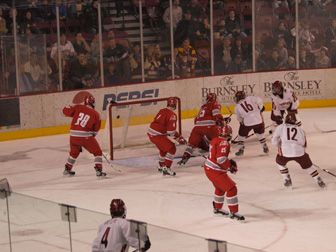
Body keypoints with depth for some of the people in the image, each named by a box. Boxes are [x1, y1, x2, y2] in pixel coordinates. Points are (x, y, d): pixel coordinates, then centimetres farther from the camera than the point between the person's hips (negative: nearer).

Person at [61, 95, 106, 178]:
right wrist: (92, 135, 26)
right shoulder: (96, 114, 0)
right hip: (85, 136, -4)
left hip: (73, 136, 4)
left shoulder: (78, 107, 2)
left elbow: (64, 111, 4)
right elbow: (96, 130, 7)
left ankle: (67, 169, 41)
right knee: (97, 152, 8)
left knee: (74, 152, 29)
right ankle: (98, 171, -5)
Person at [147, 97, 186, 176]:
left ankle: (160, 166, 41)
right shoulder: (172, 115, -13)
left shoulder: (162, 111, 14)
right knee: (171, 148, -7)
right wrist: (179, 138, -7)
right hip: (157, 136, -9)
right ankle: (166, 169, -14)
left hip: (151, 134, 9)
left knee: (164, 148, 28)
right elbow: (171, 131, -19)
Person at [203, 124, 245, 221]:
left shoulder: (215, 140, 8)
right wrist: (230, 166, -14)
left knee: (220, 188, 29)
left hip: (208, 168, 10)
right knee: (231, 189, -7)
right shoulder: (224, 143, -20)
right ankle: (233, 213, -3)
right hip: (216, 172, -10)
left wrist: (228, 161, 15)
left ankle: (217, 208, 46)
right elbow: (221, 158, -30)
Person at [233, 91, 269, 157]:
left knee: (241, 135, 21)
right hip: (258, 119, 1)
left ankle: (240, 149, 17)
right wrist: (260, 108, 13)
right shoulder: (250, 98, 6)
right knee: (260, 134, 25)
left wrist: (241, 122, 36)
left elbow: (239, 118, 17)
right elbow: (259, 100, -2)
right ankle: (265, 147, 26)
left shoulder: (237, 107, 9)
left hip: (247, 122, -1)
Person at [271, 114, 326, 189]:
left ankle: (288, 181, 24)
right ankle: (319, 181, 22)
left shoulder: (280, 127, 19)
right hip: (299, 151, 1)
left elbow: (274, 142, 22)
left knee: (280, 162, 29)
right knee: (308, 165, 23)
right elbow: (304, 144, 23)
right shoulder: (300, 129, 24)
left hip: (285, 152, -1)